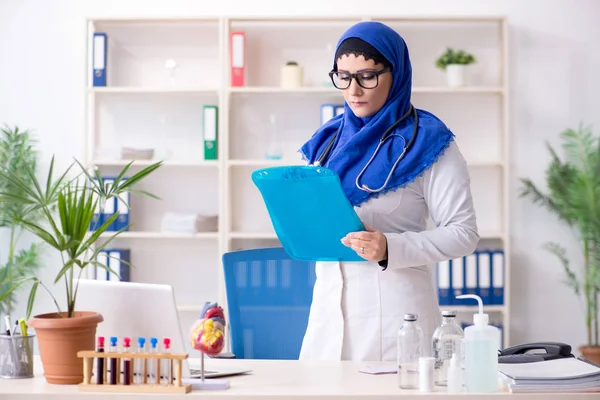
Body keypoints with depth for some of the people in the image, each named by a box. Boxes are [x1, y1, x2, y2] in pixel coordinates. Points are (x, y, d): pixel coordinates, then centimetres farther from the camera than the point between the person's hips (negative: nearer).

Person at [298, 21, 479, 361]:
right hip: (329, 305, 5)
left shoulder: (427, 141, -6)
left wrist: (391, 248, -22)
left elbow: (464, 233, -9)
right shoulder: (329, 139, 10)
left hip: (394, 311, -5)